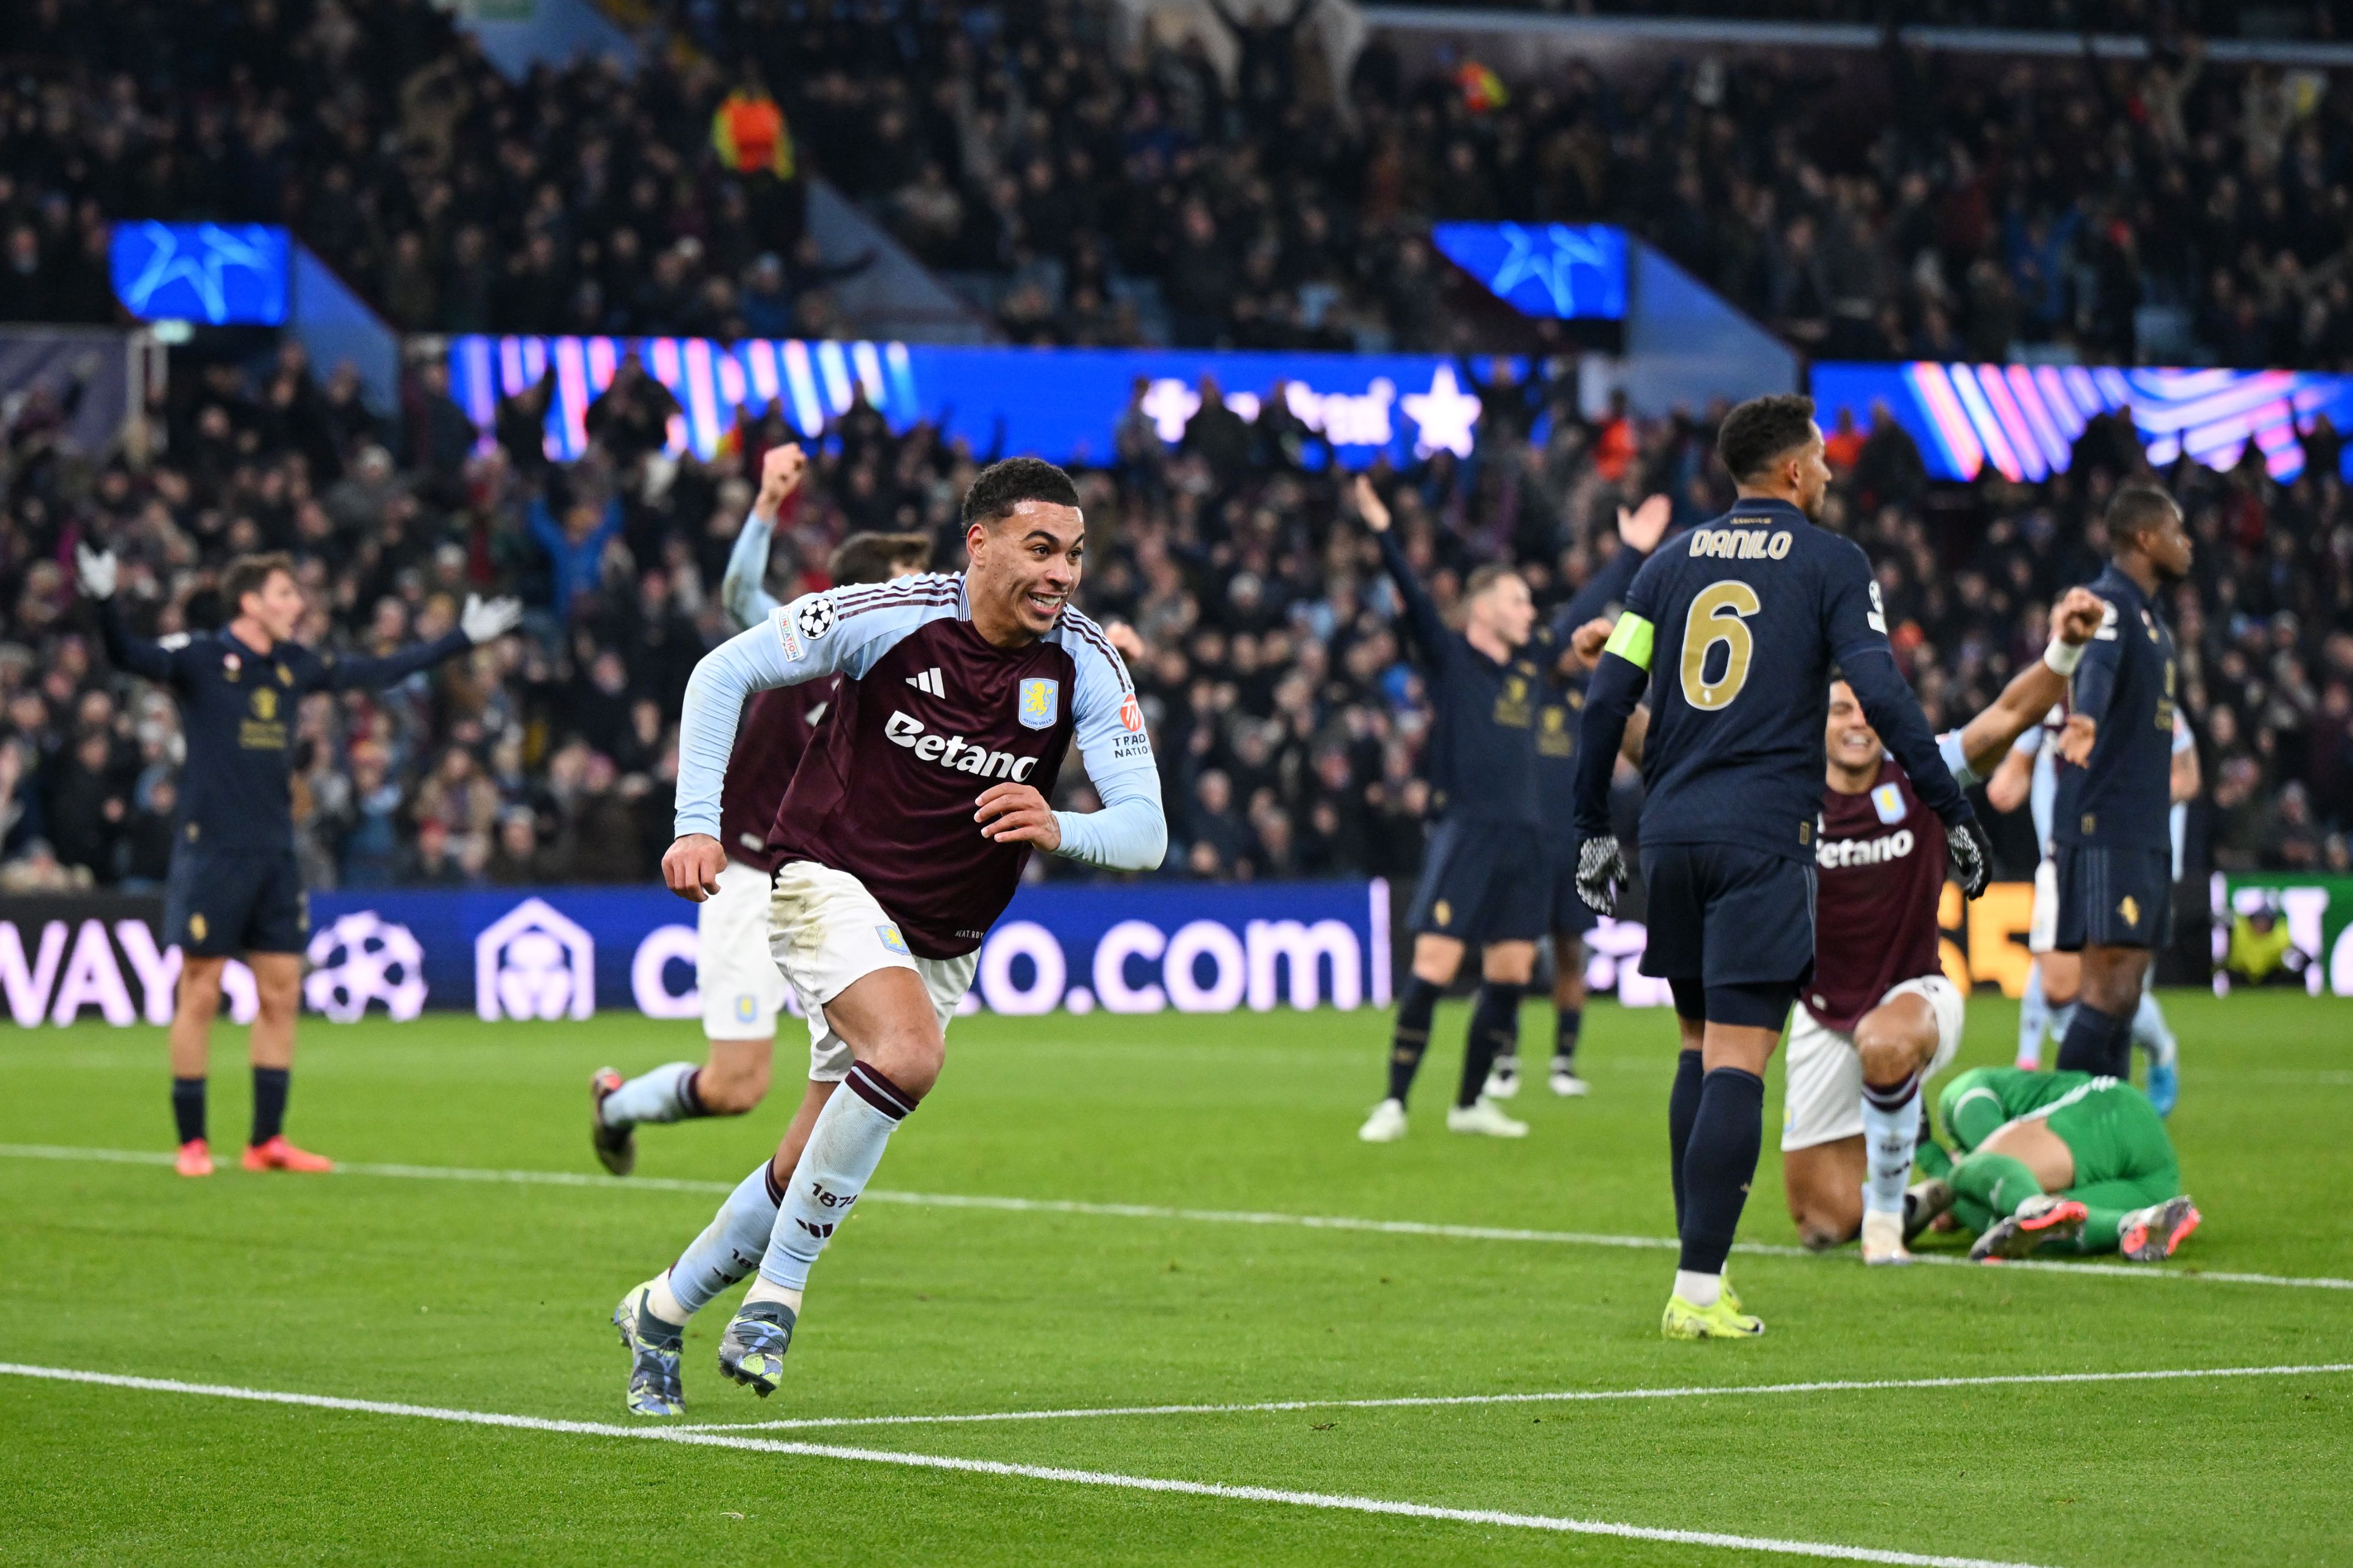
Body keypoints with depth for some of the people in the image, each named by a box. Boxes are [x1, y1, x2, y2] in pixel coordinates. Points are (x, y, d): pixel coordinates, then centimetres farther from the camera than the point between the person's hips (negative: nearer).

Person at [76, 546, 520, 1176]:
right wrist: (104, 600, -43)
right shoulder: (200, 659, -8)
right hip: (211, 852, -6)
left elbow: (378, 672, 21)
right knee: (200, 995, -2)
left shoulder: (296, 666, 10)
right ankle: (192, 1143, 4)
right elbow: (129, 655, -24)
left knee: (281, 993, 5)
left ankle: (267, 1140, 12)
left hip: (276, 856, 6)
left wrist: (464, 637, 23)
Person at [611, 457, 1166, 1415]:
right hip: (832, 884, -4)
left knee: (816, 1174, 7)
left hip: (943, 942, 4)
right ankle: (777, 1295, -20)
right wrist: (698, 824, -15)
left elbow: (1145, 831, -15)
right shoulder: (889, 618, -16)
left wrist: (1060, 830, -37)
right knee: (911, 1053, -33)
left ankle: (660, 1312, 30)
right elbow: (725, 671, -6)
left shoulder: (1086, 664, -10)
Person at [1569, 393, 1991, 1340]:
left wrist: (1593, 830, 17)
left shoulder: (1673, 562, 13)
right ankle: (1699, 1291, -15)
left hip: (1671, 835, 5)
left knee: (1700, 1047, 16)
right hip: (1765, 836, -5)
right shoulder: (1829, 564, 1)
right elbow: (1880, 694, -9)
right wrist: (1953, 813, -4)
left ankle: (1698, 1275, 15)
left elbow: (1606, 701, 9)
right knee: (1738, 1060, -8)